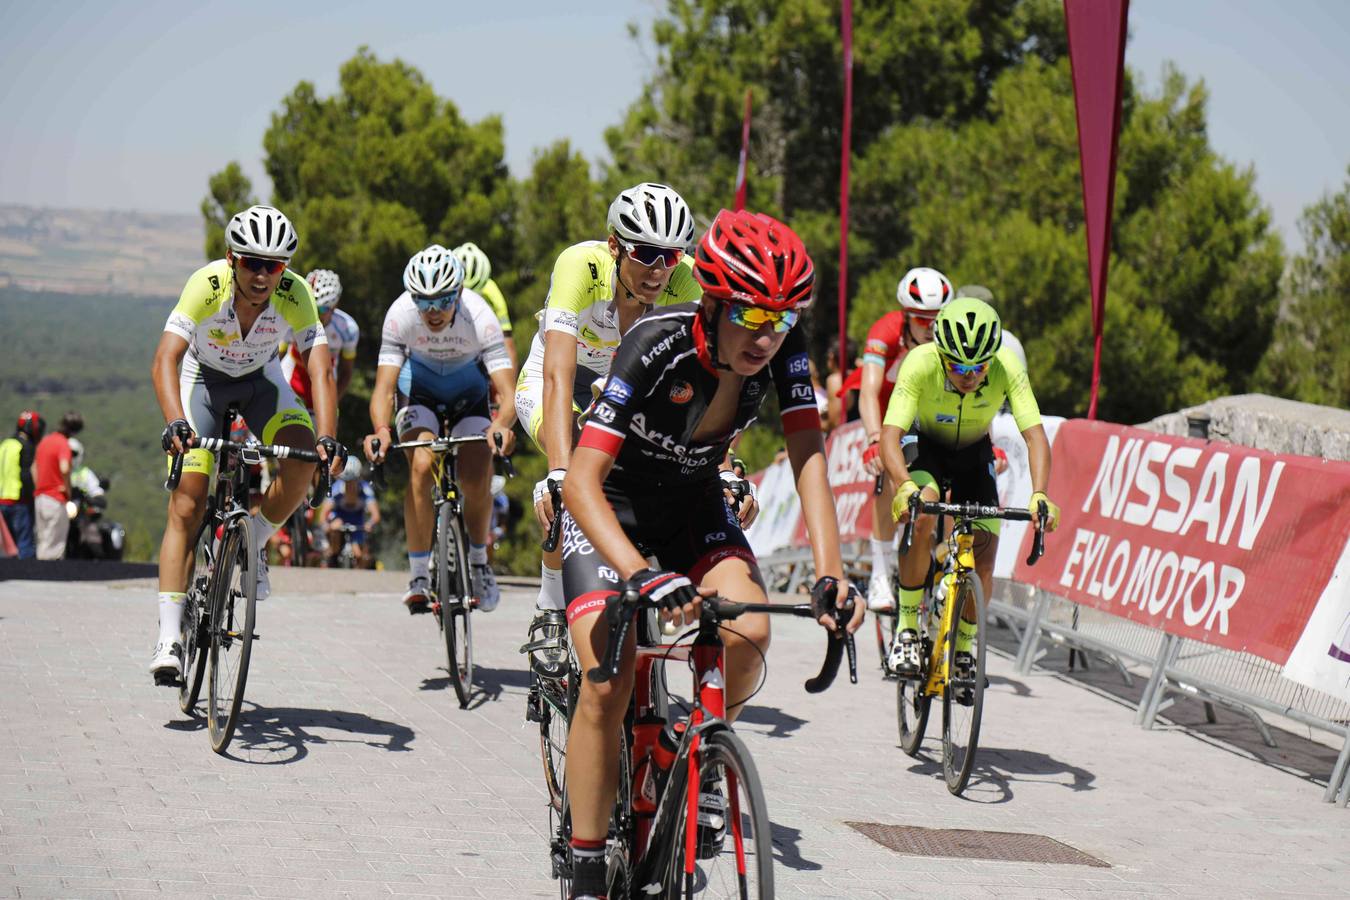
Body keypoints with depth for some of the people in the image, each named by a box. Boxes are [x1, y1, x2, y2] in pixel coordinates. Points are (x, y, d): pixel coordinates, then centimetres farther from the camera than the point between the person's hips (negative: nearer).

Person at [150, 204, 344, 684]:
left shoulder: (295, 294, -27)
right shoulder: (207, 285, -32)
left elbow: (320, 370, -32)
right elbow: (165, 360, -38)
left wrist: (327, 437, -47)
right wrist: (175, 423, -55)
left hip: (262, 381, 2)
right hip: (204, 379, -2)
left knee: (303, 455, -28)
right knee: (186, 507, -14)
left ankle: (254, 544, -2)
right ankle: (169, 637, -14)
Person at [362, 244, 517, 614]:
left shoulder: (479, 316, -34)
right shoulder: (400, 314, -32)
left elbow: (507, 392, -38)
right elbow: (383, 387, -34)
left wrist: (502, 424, -60)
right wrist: (381, 429, -54)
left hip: (469, 386, 0)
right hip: (419, 384, 0)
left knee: (477, 479, -14)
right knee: (421, 465, -24)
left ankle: (478, 562, 15)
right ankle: (419, 575, -15)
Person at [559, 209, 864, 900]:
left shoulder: (783, 347, -21)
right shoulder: (656, 346, -33)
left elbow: (808, 454, -23)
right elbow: (581, 481, -38)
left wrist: (830, 572, -38)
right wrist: (643, 576, -53)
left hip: (696, 506, 4)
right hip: (610, 508, -4)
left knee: (749, 635, -24)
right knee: (608, 683, -20)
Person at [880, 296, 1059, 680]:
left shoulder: (1007, 366, -30)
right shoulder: (921, 363, -34)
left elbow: (1035, 435, -31)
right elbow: (890, 436, -39)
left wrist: (1039, 495, -47)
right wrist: (906, 487, -58)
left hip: (974, 453, 2)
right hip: (925, 448, -2)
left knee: (984, 557, -11)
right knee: (922, 514, -33)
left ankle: (962, 646, 15)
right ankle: (907, 627, -18)